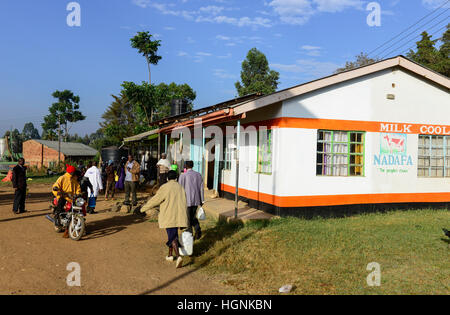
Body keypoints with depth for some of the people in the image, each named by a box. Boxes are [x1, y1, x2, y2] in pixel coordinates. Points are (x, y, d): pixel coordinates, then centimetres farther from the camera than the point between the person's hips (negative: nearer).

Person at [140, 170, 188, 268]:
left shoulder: (165, 188, -11)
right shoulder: (180, 188, 8)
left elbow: (155, 200, -9)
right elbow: (184, 204, 13)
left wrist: (144, 208, 4)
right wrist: (183, 219, 21)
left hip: (169, 217, -5)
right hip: (178, 216, 6)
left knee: (172, 237, -6)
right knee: (172, 235, 20)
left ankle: (178, 256, -22)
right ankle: (170, 255, 31)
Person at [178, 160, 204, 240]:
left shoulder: (183, 176, -9)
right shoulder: (198, 175, 3)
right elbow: (201, 188, 5)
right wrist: (202, 200, 12)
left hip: (186, 201, -4)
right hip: (196, 200, 4)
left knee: (188, 218, 8)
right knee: (192, 216, 20)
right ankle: (198, 228, 0)